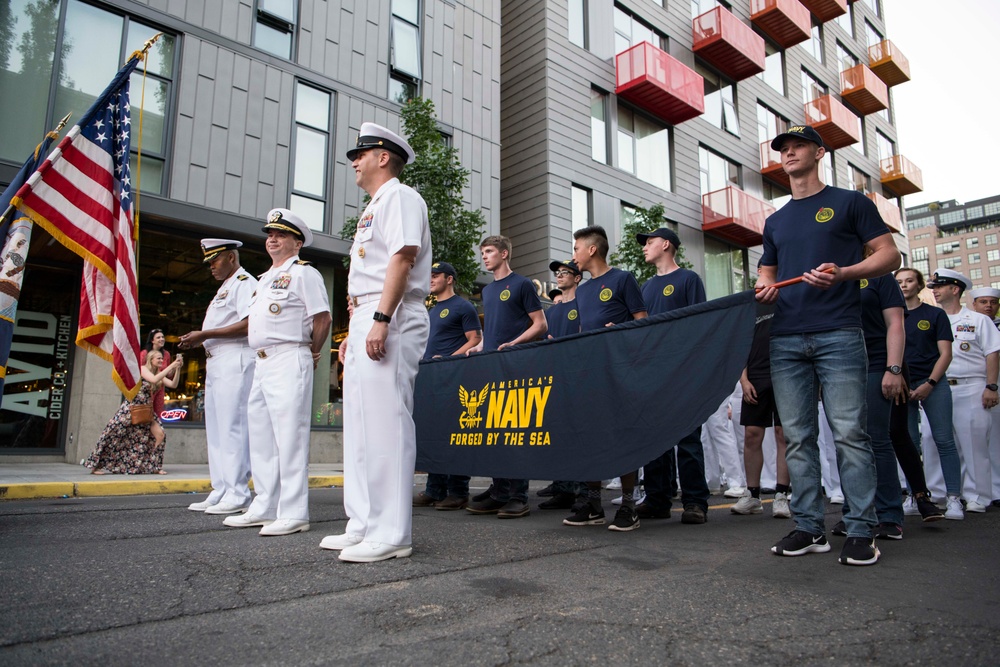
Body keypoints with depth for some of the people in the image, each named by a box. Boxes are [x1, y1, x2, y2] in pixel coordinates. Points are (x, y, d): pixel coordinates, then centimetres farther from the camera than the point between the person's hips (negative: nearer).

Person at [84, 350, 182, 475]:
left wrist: (177, 369, -13)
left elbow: (173, 385, -3)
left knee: (160, 435, -6)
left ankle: (155, 466, 4)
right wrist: (171, 366, -28)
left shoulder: (159, 374, 9)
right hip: (131, 407, -6)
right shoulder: (143, 368, -9)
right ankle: (96, 466, 6)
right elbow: (154, 380, -28)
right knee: (114, 435, -4)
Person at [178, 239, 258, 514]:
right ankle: (221, 492, 15)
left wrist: (204, 335, -15)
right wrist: (198, 339, 8)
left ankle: (237, 494, -6)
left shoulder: (245, 283, -5)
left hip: (235, 361, -10)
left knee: (232, 428, -10)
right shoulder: (224, 288, 26)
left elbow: (248, 325, -18)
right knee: (215, 430, 10)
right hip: (215, 363, 10)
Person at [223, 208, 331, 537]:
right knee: (260, 436, 12)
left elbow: (323, 318, -9)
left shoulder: (303, 273, -4)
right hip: (261, 363, 10)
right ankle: (264, 508, 21)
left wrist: (311, 353, -1)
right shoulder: (265, 278, 23)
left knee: (290, 436, -9)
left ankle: (294, 513, -5)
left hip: (289, 361, -10)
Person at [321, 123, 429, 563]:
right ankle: (364, 525, 17)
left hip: (391, 320, -11)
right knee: (360, 423, 10)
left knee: (386, 422, -12)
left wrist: (380, 320, -25)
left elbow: (402, 257, -17)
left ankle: (391, 534, -7)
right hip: (366, 319, 11)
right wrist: (353, 331, 22)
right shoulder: (374, 208, 28)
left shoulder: (400, 197, -2)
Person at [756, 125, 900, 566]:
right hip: (786, 339, 5)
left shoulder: (849, 203, 9)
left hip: (838, 334, -4)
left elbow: (889, 255, 4)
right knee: (797, 438, 4)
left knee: (849, 433, -6)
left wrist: (843, 274, -15)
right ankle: (809, 528, 11)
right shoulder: (775, 222, 22)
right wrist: (765, 290, 3)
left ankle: (860, 531, 4)